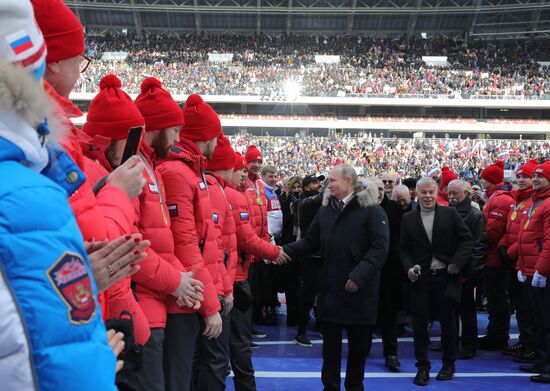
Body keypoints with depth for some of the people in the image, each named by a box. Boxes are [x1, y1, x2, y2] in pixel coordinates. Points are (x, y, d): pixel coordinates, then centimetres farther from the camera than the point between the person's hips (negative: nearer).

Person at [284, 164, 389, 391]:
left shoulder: (371, 209, -8)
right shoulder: (325, 210, 9)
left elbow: (380, 246, -15)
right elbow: (310, 243, 10)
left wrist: (360, 275, -23)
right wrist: (285, 251, -6)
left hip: (360, 288, -4)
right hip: (331, 287, 4)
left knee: (359, 342, 10)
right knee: (330, 341, 10)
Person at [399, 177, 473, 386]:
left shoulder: (450, 214, 0)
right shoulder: (408, 219, 4)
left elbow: (467, 239, 1)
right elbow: (404, 249, 6)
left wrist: (457, 262, -9)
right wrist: (409, 268, -10)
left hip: (445, 276, -1)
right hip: (420, 278, 1)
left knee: (448, 323, 9)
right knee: (419, 325, 4)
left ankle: (449, 364, 27)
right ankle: (422, 367, 16)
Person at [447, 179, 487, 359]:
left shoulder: (474, 214, -7)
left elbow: (479, 246, -13)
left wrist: (470, 272, -17)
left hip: (466, 272, -6)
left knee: (466, 308, 4)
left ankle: (469, 345, 15)